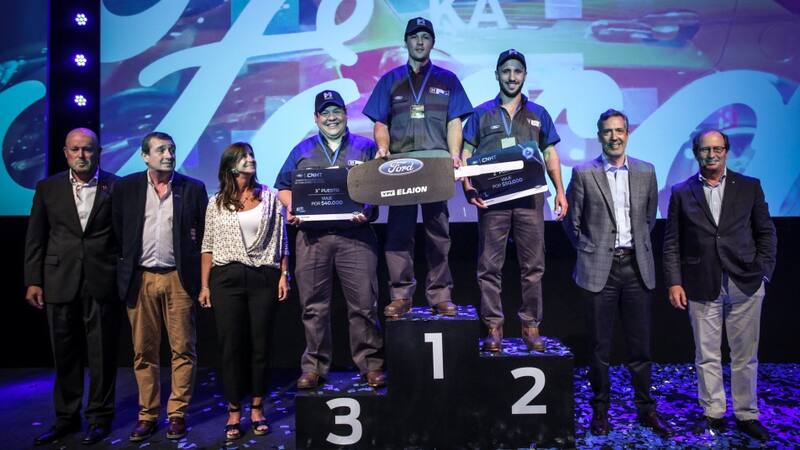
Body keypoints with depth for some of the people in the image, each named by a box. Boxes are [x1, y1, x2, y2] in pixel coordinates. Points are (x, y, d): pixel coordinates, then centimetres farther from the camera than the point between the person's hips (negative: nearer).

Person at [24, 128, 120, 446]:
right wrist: (33, 281, 4)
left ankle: (99, 417, 19)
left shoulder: (116, 187, 0)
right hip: (60, 283, 3)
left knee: (102, 354, 6)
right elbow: (35, 239, 8)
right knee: (65, 354, 12)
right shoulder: (48, 188, 7)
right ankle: (66, 417, 25)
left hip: (101, 284, -2)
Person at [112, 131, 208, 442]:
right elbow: (117, 229, 13)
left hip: (178, 278, -1)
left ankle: (177, 414, 14)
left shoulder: (193, 188, 2)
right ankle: (147, 415, 19)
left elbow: (205, 233, 6)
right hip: (140, 279, 1)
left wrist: (197, 275, 3)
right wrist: (127, 261, 9)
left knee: (182, 350, 2)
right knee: (144, 352, 7)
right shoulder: (126, 187, 5)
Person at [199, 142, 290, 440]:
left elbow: (281, 240, 8)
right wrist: (204, 286, 3)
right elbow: (208, 246, 7)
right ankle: (234, 412, 14)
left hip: (263, 278, 0)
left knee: (260, 344, 5)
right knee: (231, 345, 3)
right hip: (227, 279, 0)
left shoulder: (270, 197, 7)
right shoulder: (217, 203, 7)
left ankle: (257, 408, 19)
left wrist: (284, 274, 0)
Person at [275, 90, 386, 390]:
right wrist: (291, 208, -3)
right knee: (314, 306, 4)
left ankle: (371, 364, 8)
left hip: (355, 235, -1)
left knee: (363, 304, -3)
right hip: (312, 236, 2)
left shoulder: (365, 147, 12)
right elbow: (283, 188, 17)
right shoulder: (302, 151, 17)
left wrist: (369, 209, -11)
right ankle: (314, 367, 15)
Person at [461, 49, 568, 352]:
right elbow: (466, 154, 6)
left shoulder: (538, 114, 15)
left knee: (533, 265, 2)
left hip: (530, 197, 2)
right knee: (490, 265, -1)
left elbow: (550, 154, 14)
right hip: (492, 198, -1)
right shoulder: (482, 114, 10)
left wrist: (560, 191, 3)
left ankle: (531, 326, 11)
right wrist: (467, 186, -10)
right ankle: (493, 328, 7)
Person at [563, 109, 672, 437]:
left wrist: (639, 248, 12)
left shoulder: (646, 172, 6)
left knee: (640, 345, 10)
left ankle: (646, 409, 25)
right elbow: (571, 221, 3)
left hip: (637, 267, 3)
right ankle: (600, 410, 21)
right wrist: (590, 251, 2)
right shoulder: (583, 173, -3)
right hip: (600, 269, -2)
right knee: (600, 347, 7)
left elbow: (649, 217, 17)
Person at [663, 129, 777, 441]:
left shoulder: (750, 187, 6)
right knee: (707, 355, 8)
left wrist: (763, 272, -2)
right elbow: (672, 242, 3)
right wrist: (674, 282, -3)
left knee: (745, 355, 9)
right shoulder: (682, 192, 4)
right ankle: (713, 413, 21)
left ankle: (746, 414, 24)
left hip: (745, 284, 1)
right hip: (702, 286, 0)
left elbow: (766, 233, 8)